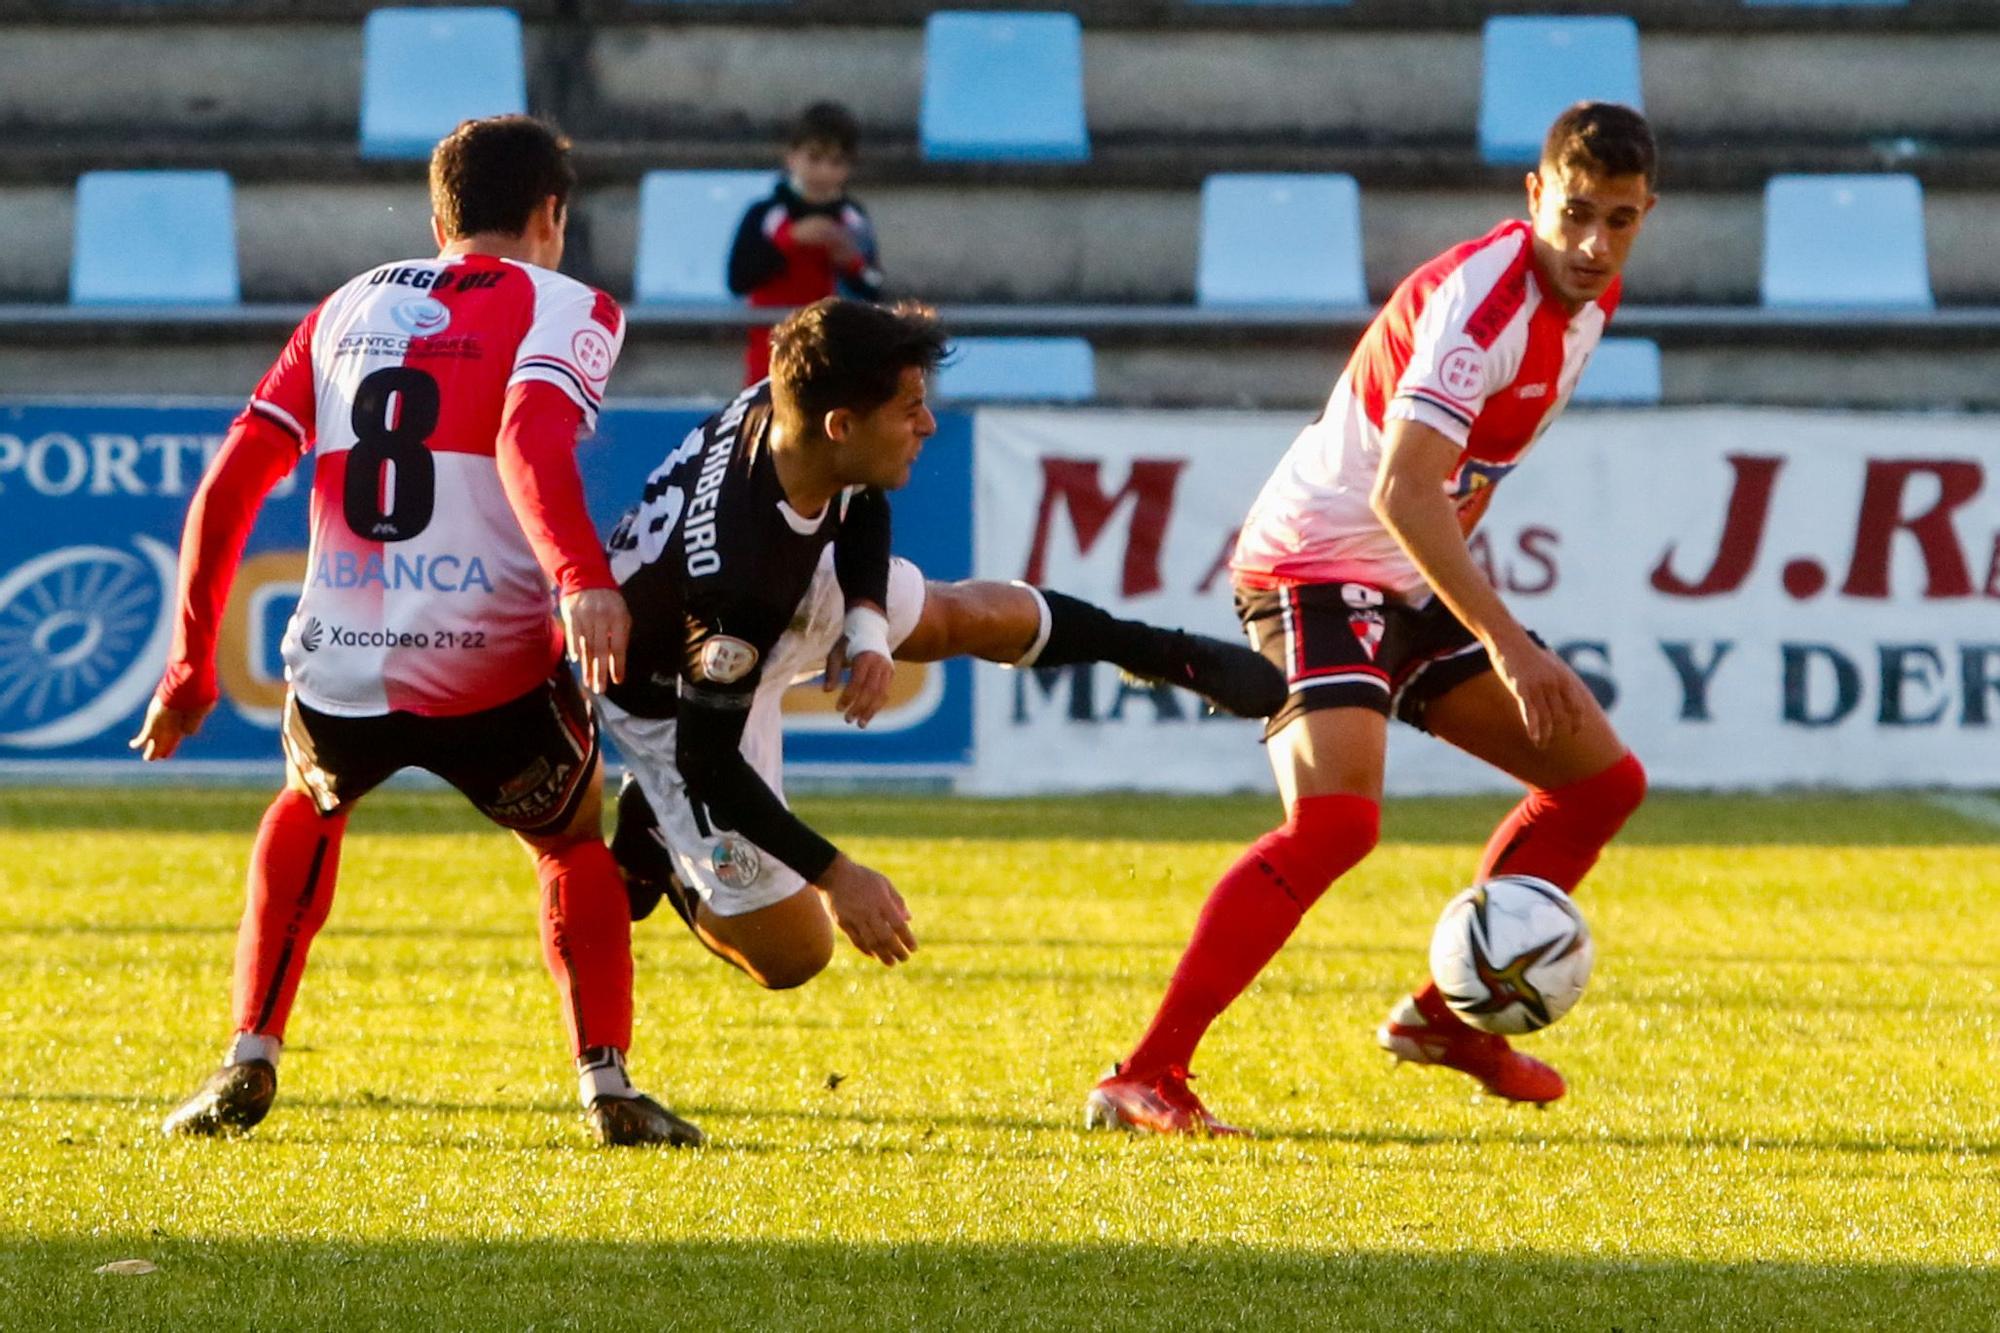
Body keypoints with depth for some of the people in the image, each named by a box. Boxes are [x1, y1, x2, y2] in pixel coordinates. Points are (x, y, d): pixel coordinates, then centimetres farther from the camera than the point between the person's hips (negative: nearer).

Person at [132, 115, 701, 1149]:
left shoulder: (346, 309, 19)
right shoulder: (565, 308, 5)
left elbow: (227, 489, 15)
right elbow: (528, 441, -18)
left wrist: (189, 669, 22)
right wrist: (582, 580, -32)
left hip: (340, 672, 3)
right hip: (490, 666, -3)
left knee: (306, 812, 35)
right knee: (574, 846, 25)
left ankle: (248, 1062, 22)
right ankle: (606, 1081, 8)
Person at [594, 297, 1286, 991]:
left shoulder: (781, 404, -25)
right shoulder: (735, 576, -46)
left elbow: (861, 506, 0)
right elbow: (708, 761, -35)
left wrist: (867, 626, -15)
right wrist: (834, 875, -30)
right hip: (676, 697, -7)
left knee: (974, 617, 19)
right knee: (789, 957, -2)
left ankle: (1175, 656, 43)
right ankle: (655, 841, 23)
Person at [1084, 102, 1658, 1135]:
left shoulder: (1590, 296, 5)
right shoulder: (1483, 298, -25)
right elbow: (1401, 492, -35)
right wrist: (1507, 646, -40)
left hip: (1412, 584, 9)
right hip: (1317, 567, -9)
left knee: (1602, 779, 10)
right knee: (1334, 819, -29)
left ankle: (1443, 1013, 21)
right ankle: (1144, 1077, -28)